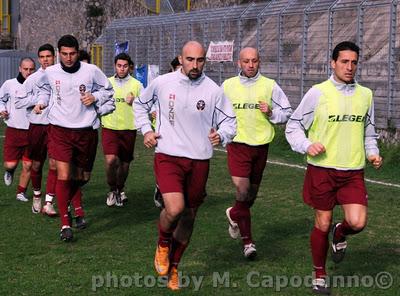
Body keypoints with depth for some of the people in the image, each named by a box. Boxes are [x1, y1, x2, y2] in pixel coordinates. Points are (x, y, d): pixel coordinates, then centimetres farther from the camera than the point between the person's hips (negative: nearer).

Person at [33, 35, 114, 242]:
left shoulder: (91, 71, -5)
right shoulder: (50, 73, -1)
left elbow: (107, 90, 10)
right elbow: (44, 89, 21)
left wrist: (94, 97, -8)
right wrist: (42, 102, 2)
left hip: (85, 130, 1)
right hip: (59, 130, -1)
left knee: (78, 174, 16)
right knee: (63, 175, -13)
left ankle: (77, 209, 41)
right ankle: (65, 224, -8)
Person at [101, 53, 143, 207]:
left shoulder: (137, 85, 3)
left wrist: (134, 102, -13)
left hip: (128, 129, 1)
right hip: (109, 127, 0)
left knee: (124, 163, 10)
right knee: (110, 160, -16)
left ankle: (120, 189, 34)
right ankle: (112, 190, 6)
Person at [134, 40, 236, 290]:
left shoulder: (214, 91, -3)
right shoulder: (162, 83, -2)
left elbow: (230, 122, 6)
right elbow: (140, 104, 16)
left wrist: (221, 135, -15)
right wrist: (146, 130, 4)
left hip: (199, 162, 2)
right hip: (168, 157, -2)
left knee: (188, 217, 11)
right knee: (175, 209, -23)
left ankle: (173, 267, 33)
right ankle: (163, 244, 11)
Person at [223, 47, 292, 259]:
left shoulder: (270, 86, 2)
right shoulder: (228, 85, 4)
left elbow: (287, 113, 6)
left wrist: (271, 112, -12)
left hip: (261, 145, 2)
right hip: (237, 144, -2)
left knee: (252, 192, 15)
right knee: (242, 190, -15)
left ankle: (235, 214, 47)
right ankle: (247, 240, -5)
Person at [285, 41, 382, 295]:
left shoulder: (366, 94, 7)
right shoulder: (318, 93, -6)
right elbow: (294, 125, 2)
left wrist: (372, 152, 5)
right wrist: (306, 146, -14)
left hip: (353, 172, 3)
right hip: (322, 169, -3)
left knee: (358, 222, -12)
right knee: (322, 225, 6)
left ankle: (340, 234, 26)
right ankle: (320, 275, 27)